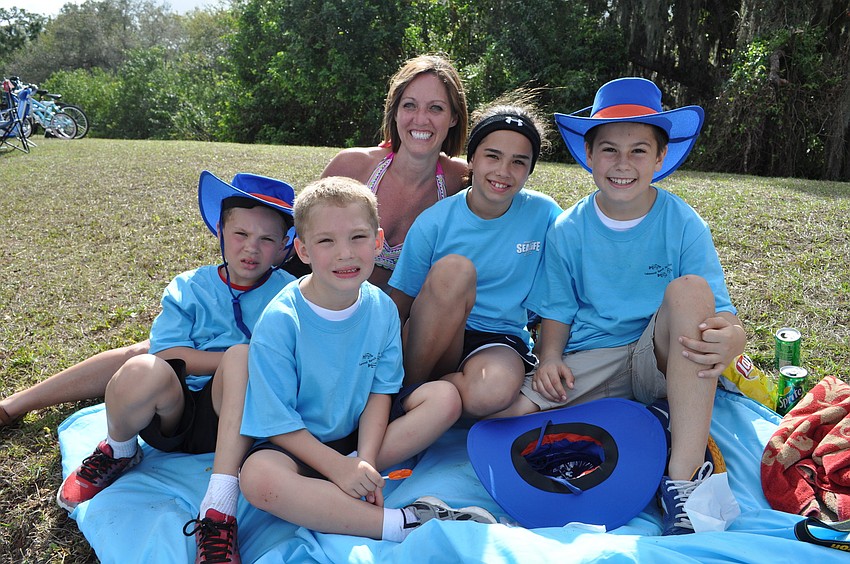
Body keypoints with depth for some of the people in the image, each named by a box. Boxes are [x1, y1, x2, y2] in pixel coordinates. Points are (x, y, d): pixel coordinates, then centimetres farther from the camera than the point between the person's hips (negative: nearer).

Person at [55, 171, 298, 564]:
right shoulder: (189, 288, 8)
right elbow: (166, 352, -4)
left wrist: (241, 363, -20)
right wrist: (231, 361, -14)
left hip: (237, 419, -1)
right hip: (176, 411, 1)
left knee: (243, 358, -33)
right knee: (143, 371, -32)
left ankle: (219, 509, -33)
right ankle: (116, 451, 4)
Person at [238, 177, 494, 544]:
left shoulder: (381, 309, -8)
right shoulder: (280, 321, -21)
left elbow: (380, 391, -4)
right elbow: (277, 420, -16)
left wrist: (365, 462, -19)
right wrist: (340, 468, -23)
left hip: (361, 435, 5)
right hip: (299, 445, -4)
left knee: (445, 397, -11)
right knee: (258, 477, -37)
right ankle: (403, 523, -29)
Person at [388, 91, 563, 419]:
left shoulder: (544, 214, -2)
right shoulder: (434, 222, -6)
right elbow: (398, 307, -4)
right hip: (430, 343, 0)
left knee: (494, 390, -37)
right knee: (454, 268, -31)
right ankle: (407, 385, -17)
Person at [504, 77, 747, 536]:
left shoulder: (684, 224, -5)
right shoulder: (568, 231, 0)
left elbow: (724, 316, -9)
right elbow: (557, 311, 7)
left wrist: (730, 339, -34)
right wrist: (549, 357, -14)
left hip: (664, 361, -1)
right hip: (590, 360, 2)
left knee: (690, 289, -32)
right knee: (510, 412, -23)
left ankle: (686, 470, -31)